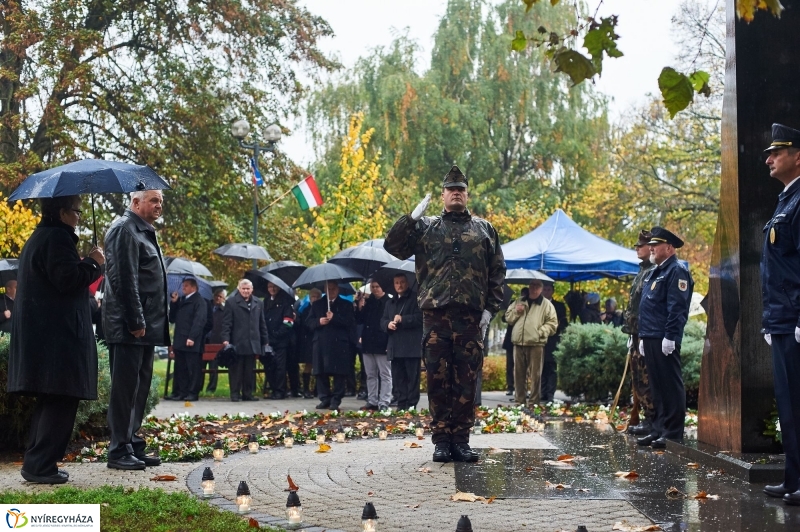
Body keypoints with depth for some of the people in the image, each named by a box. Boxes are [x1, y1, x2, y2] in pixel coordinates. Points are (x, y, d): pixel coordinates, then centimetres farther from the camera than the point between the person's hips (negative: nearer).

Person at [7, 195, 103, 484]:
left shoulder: (39, 238, 23)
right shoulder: (57, 238, -12)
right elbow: (68, 279, -20)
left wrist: (85, 265, 22)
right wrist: (93, 262, -6)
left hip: (40, 334, 11)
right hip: (56, 335, -11)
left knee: (49, 401, 15)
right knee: (60, 401, -9)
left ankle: (36, 463, 17)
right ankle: (41, 466, -9)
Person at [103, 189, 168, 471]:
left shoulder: (145, 232, 21)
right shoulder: (125, 230, -10)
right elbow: (125, 280, -18)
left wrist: (158, 324, 17)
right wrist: (136, 322, -21)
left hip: (145, 326, 10)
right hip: (128, 328, -10)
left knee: (140, 388, 12)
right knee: (125, 387, -6)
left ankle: (134, 445, 19)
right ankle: (119, 450, -1)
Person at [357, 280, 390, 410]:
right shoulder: (367, 302, 10)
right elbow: (359, 321, 11)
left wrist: (390, 342, -16)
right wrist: (360, 308, -7)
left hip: (383, 344, -6)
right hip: (368, 343, 6)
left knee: (385, 374, -1)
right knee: (371, 375, 11)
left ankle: (384, 403, -3)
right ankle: (372, 402, 17)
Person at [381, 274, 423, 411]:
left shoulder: (415, 298, 3)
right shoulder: (390, 303, 24)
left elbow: (420, 317, -9)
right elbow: (383, 320, 17)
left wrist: (402, 319, -16)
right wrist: (388, 324, -5)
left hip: (412, 346, -6)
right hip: (395, 347, 6)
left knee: (412, 377, -5)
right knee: (398, 378, 4)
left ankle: (411, 405, -5)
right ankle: (401, 404, 7)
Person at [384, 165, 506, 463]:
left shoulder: (484, 229, 14)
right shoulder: (426, 227, 13)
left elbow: (497, 272, 11)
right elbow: (392, 246, 3)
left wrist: (490, 308, 1)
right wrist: (413, 217, -5)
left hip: (471, 317, 1)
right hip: (435, 315, 0)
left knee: (466, 380, 2)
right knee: (438, 379, 1)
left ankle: (461, 440, 10)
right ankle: (441, 440, 8)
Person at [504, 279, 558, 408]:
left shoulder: (546, 304, 4)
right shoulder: (519, 301, 17)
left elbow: (552, 323, -1)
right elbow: (508, 318, 19)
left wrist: (540, 332, -14)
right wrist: (516, 312, -1)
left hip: (536, 343, -4)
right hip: (518, 342, 4)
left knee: (535, 374, -3)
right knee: (518, 373, 8)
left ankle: (533, 403, 3)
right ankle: (519, 401, 17)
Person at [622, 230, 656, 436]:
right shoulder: (642, 271, 20)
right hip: (637, 334, 10)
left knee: (645, 379, -7)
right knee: (638, 378, 12)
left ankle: (651, 421, -3)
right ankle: (637, 419, 18)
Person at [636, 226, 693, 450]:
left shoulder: (676, 271, -9)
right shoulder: (654, 273, 21)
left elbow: (677, 308, -17)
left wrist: (670, 337, -22)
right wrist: (642, 336, 20)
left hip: (665, 341, -10)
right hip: (650, 339, 10)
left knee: (670, 386, -5)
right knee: (657, 386, 13)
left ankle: (673, 433, -2)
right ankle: (659, 429, 19)